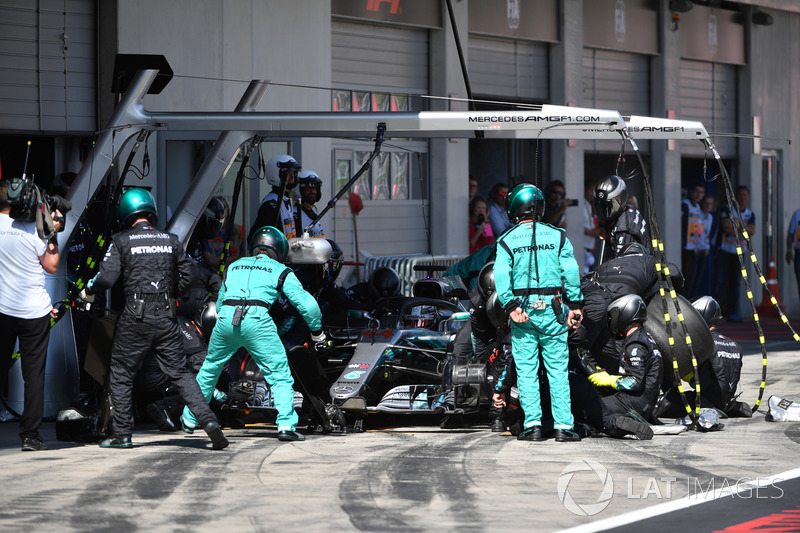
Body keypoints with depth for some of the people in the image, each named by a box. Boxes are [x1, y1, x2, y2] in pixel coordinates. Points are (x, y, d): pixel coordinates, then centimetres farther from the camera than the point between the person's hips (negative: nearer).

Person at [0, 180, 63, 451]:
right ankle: (30, 435, 0)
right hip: (35, 311, -2)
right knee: (34, 374, 2)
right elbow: (51, 266, -1)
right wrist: (53, 234, 4)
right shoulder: (31, 228, -10)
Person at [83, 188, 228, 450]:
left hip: (135, 318, -3)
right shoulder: (171, 240, 9)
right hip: (166, 318, 3)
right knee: (180, 373, 7)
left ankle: (122, 435, 12)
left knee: (122, 375, 11)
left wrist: (88, 290, 10)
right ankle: (208, 420, -10)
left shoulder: (121, 241, -2)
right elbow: (187, 276, 8)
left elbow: (107, 277, -9)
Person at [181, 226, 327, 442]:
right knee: (280, 375, 2)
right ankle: (286, 425, -12)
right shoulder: (281, 271, 18)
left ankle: (190, 417, 36)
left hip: (226, 319, 4)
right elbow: (307, 304, 13)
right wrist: (317, 332, 28)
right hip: (257, 319, -4)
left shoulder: (234, 267, 30)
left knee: (210, 367, 25)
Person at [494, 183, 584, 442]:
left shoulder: (507, 241, 1)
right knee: (558, 370, 2)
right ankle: (563, 426, -1)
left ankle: (532, 424, 0)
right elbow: (571, 272, -1)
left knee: (526, 370, 5)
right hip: (552, 309, 1)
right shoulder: (557, 236, 4)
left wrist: (511, 307, -10)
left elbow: (501, 277, -10)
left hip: (522, 309, -1)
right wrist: (574, 305, 3)